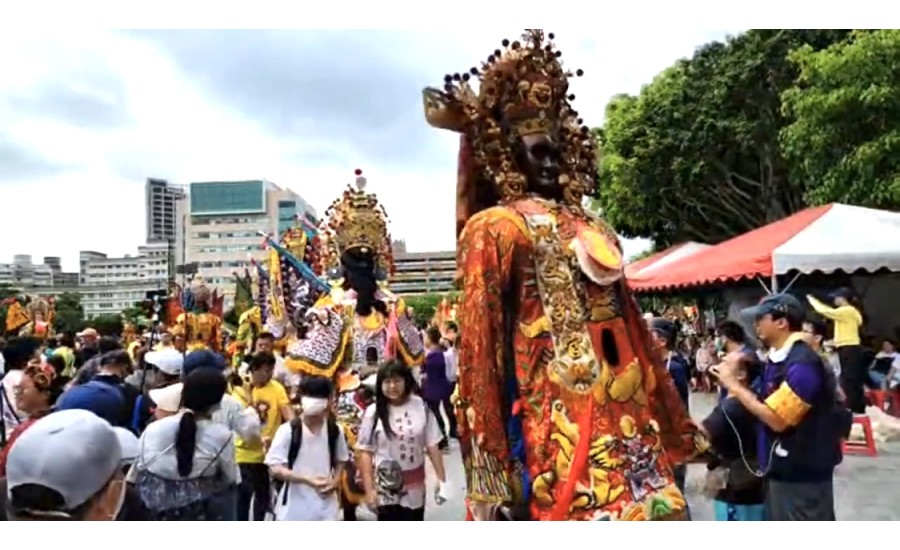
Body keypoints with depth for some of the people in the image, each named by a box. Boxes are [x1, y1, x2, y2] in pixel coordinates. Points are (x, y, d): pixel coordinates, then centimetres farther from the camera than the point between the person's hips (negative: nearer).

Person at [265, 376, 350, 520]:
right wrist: (307, 480, -25)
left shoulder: (334, 430, 0)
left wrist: (335, 481, -6)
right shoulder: (288, 431, -13)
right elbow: (275, 468, -14)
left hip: (324, 507, 3)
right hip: (293, 507, -3)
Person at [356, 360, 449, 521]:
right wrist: (369, 489, -11)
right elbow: (365, 452, -8)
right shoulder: (373, 412, -12)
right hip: (386, 486, -2)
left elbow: (432, 445, -2)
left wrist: (442, 479, -2)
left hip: (414, 485, 2)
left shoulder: (421, 407, -7)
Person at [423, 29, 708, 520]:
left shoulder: (594, 230, 18)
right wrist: (492, 473, -16)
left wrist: (670, 425, 19)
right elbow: (478, 349, -10)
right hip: (556, 429, -7)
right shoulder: (496, 228, -3)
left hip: (626, 422, 7)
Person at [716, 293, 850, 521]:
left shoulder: (802, 364, -22)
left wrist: (733, 384, -19)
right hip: (782, 469, 10)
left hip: (803, 473, -10)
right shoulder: (778, 359, 7)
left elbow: (776, 419, -24)